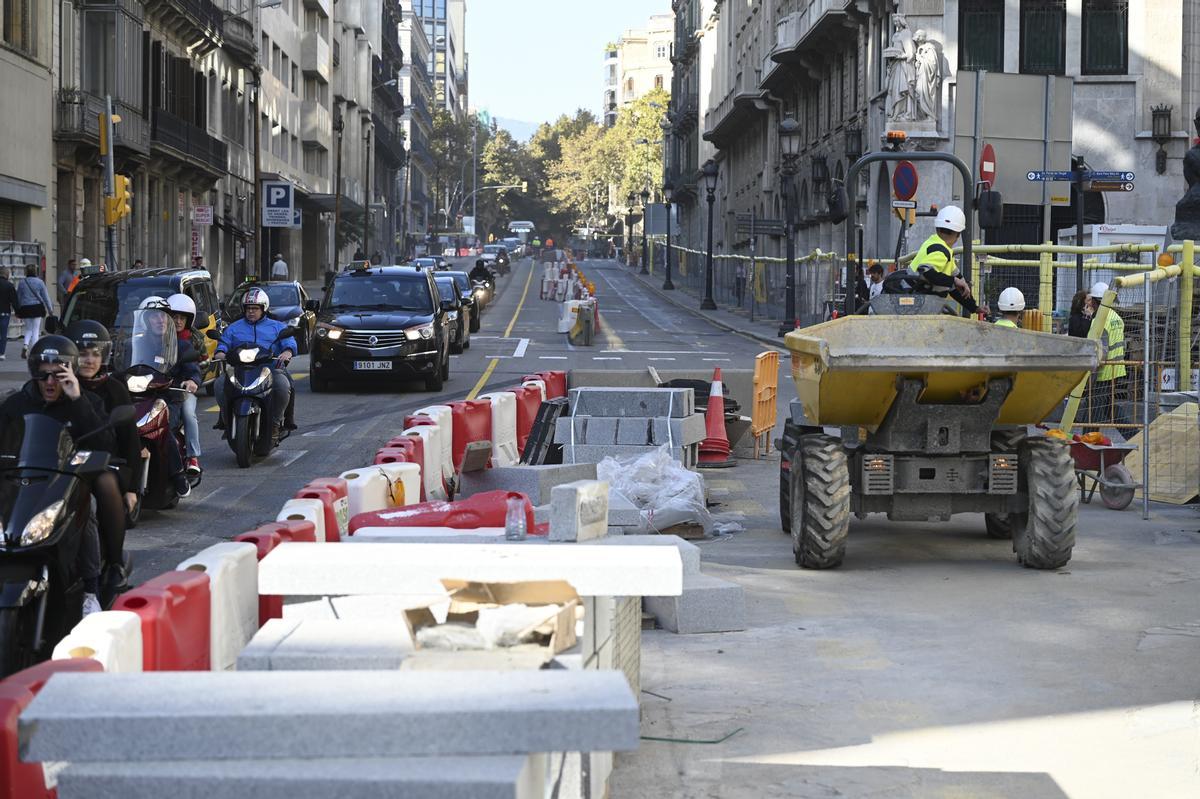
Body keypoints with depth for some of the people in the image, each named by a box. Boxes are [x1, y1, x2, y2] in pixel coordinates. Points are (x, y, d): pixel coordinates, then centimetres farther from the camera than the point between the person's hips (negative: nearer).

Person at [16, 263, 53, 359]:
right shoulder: (39, 282, -5)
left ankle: (25, 345, -9)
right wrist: (50, 309, 7)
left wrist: (18, 311, 14)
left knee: (28, 329, 14)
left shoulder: (22, 283, 1)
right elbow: (45, 297, -1)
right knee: (36, 330, 4)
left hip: (25, 308, 2)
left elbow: (18, 297, 6)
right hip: (37, 308, -2)